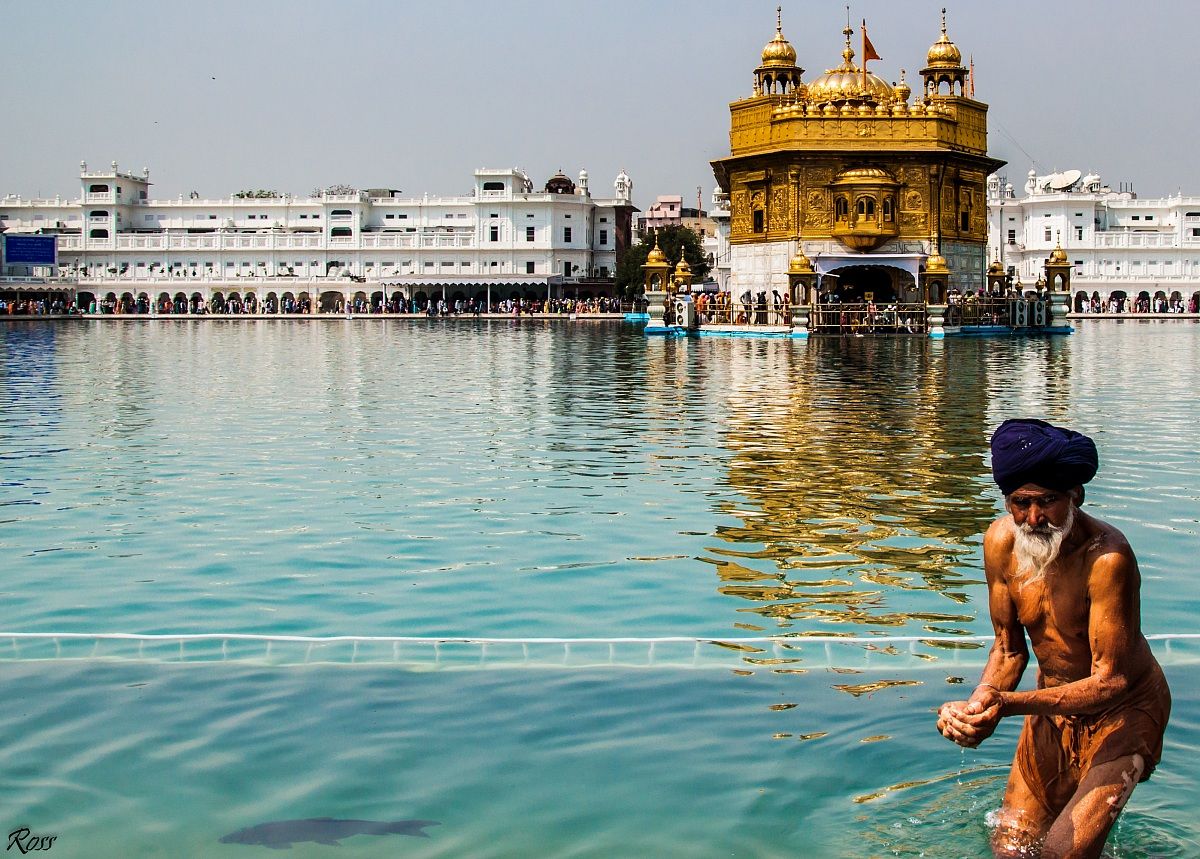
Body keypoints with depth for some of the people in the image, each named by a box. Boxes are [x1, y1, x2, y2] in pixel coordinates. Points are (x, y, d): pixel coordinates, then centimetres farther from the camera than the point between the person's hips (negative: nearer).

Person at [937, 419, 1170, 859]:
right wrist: (977, 706, -22)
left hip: (1124, 708, -5)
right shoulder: (1001, 541, -12)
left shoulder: (1106, 555, -31)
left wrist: (1010, 704, -40)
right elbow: (1009, 649, -1)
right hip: (1055, 703, 6)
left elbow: (1111, 681, -29)